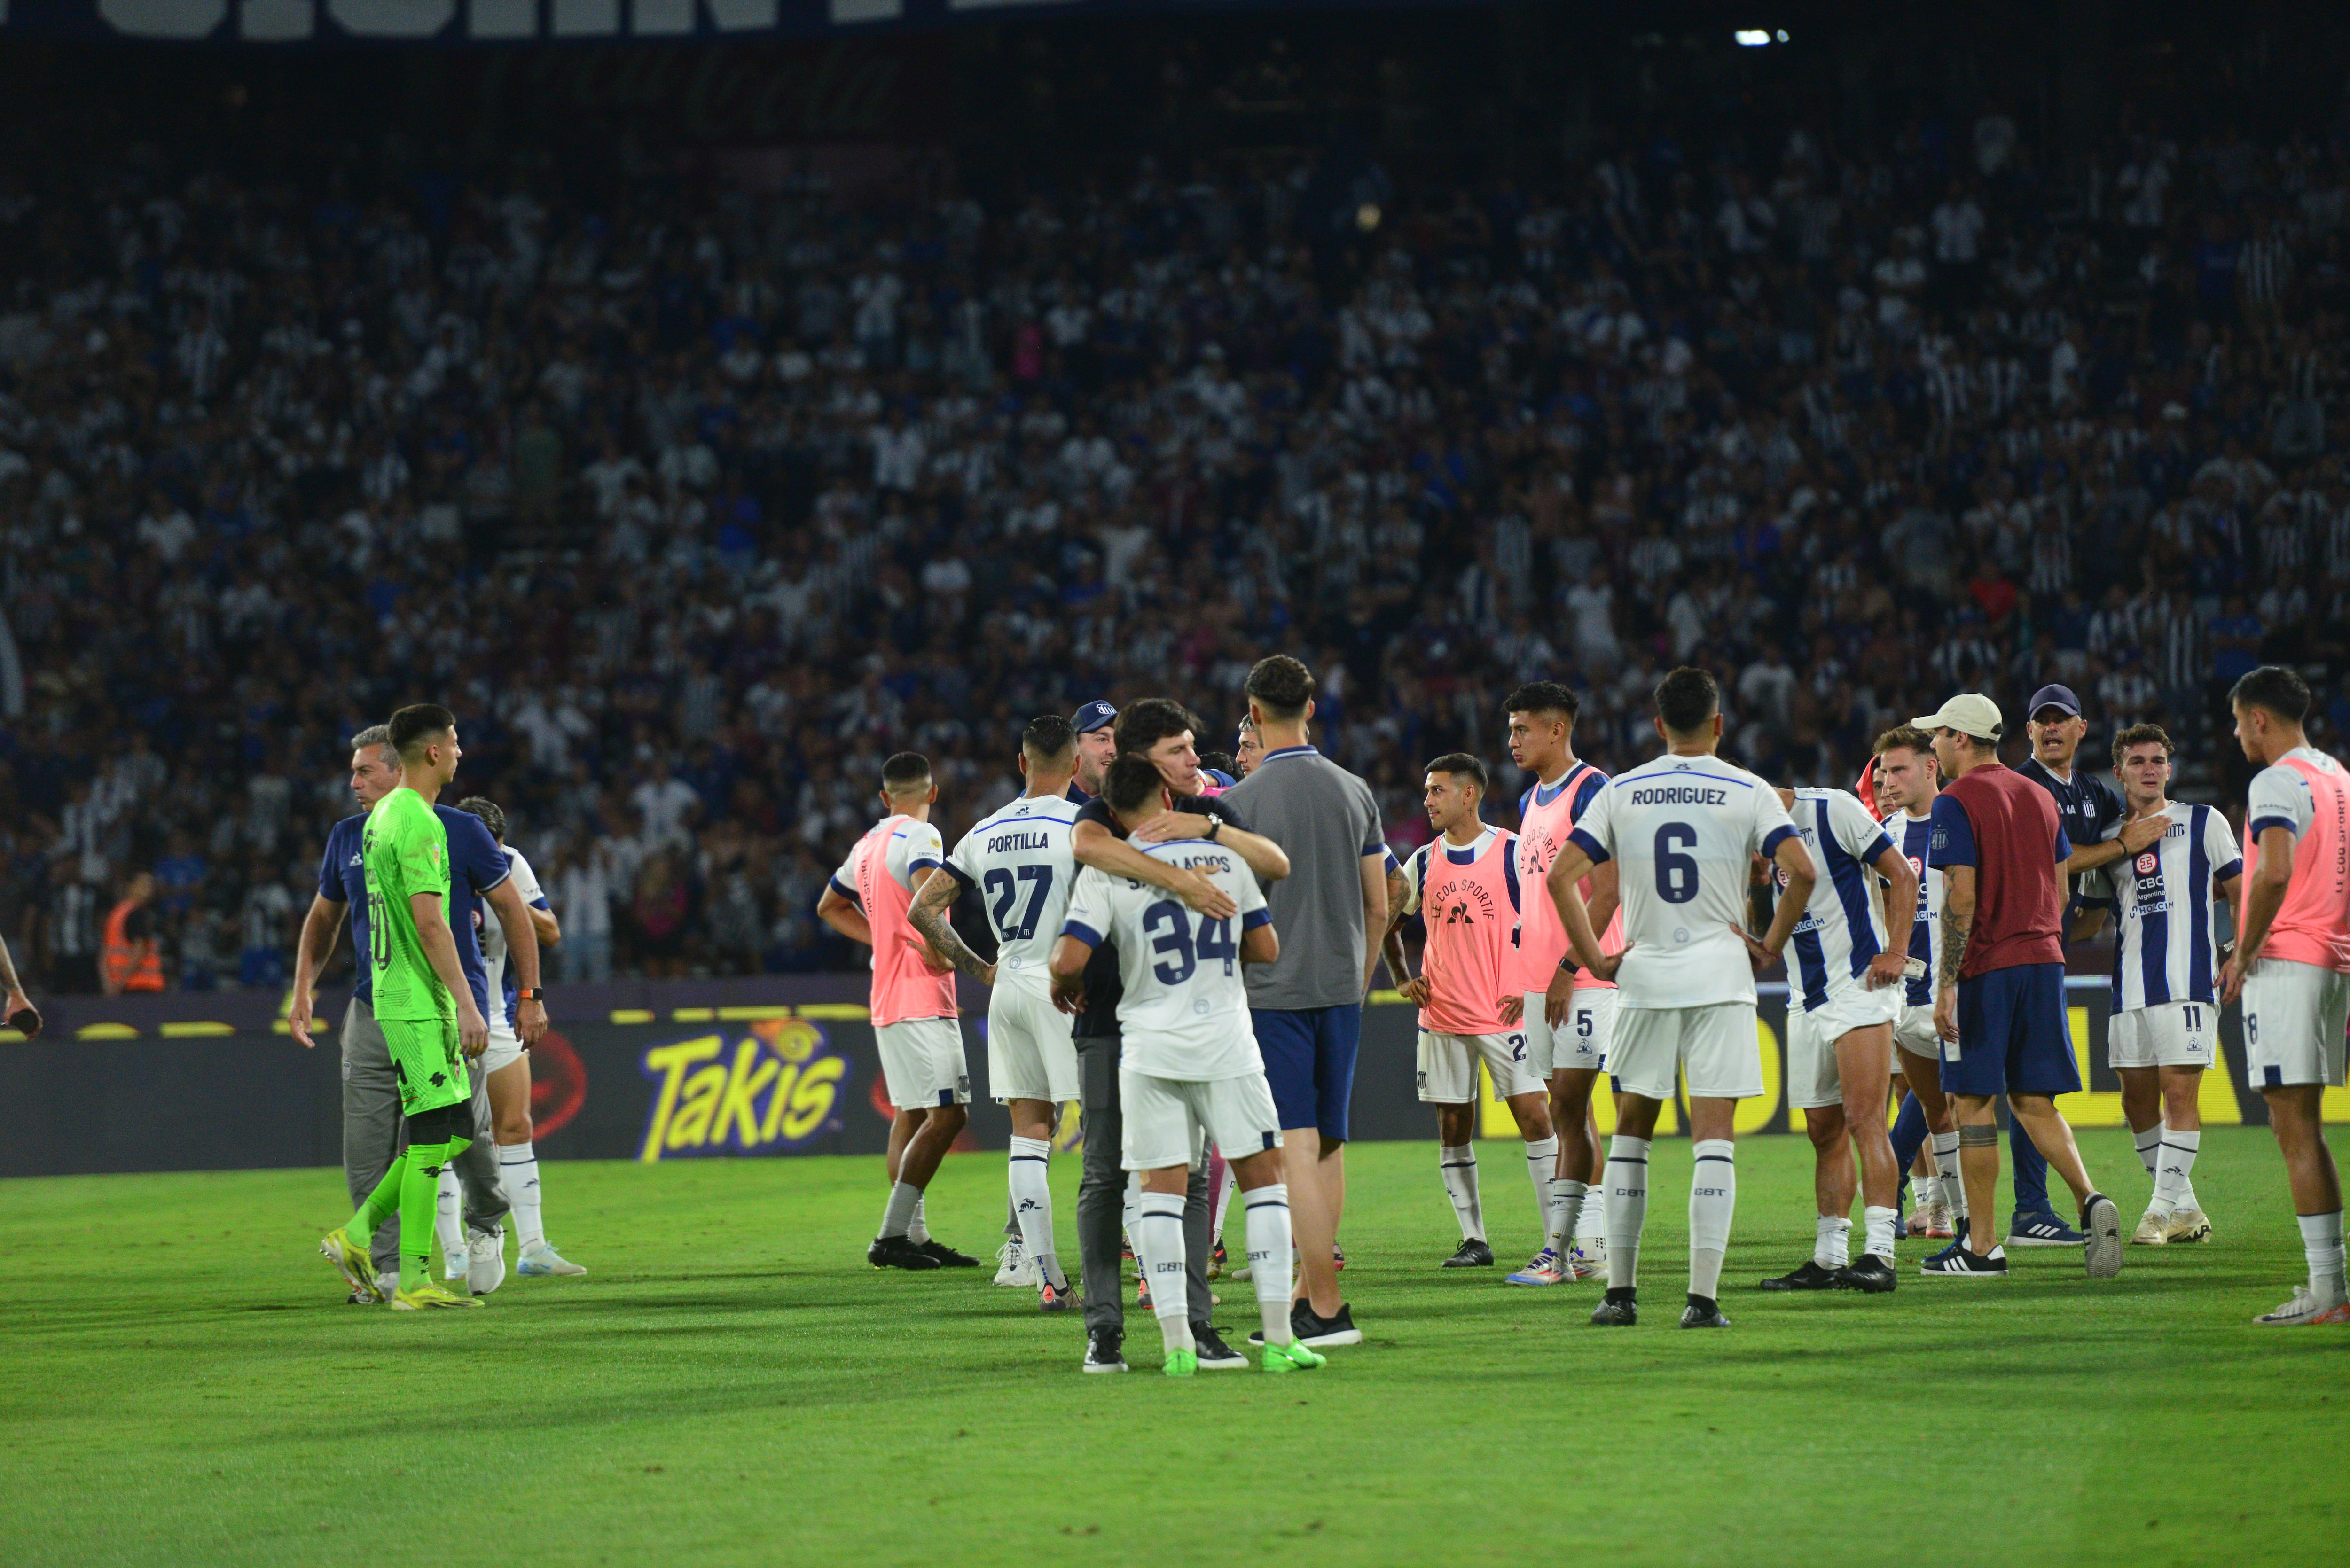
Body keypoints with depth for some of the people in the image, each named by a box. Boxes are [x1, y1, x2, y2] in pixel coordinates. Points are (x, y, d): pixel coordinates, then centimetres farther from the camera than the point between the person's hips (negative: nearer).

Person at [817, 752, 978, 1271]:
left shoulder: (868, 844, 15)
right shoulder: (919, 838, -10)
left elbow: (830, 907, 31)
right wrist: (941, 951, -14)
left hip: (887, 998, 9)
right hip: (922, 999, -9)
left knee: (910, 1115, 12)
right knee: (946, 1115, -11)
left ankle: (913, 1236, 10)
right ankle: (893, 1236, -16)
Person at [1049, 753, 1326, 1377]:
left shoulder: (1105, 874, -4)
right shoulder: (1224, 859, 2)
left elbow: (1069, 961, -12)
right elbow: (1267, 949, 9)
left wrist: (1066, 988, 10)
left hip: (1149, 1046, 0)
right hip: (1225, 1044, 0)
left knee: (1161, 1187, 5)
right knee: (1263, 1176, 8)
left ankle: (1176, 1342, -3)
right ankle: (1278, 1336, 3)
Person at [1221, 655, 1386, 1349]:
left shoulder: (1242, 801, -9)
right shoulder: (1355, 792, 6)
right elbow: (1378, 908, 9)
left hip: (1273, 994, -5)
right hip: (1340, 988, 5)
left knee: (1297, 1148, -7)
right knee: (1330, 1144, 13)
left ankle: (1327, 1311, -10)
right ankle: (1307, 1295, 18)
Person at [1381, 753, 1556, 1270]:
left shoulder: (1514, 852, -4)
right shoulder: (1424, 863, 9)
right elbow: (1388, 924, 23)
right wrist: (1402, 978, 11)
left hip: (1505, 1010, -4)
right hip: (1442, 1013, 5)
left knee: (1533, 1115, -9)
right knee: (1453, 1127, 5)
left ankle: (1557, 1240, -7)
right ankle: (1474, 1241, 13)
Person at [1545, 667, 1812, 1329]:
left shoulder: (1621, 793, 5)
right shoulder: (1747, 792, -1)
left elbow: (1562, 876, -2)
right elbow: (1800, 870, -13)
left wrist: (1594, 958, 4)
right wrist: (1772, 945, -1)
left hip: (1644, 975, 2)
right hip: (1720, 975, -2)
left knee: (1630, 1130, 13)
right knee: (1714, 1136, -2)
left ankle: (1620, 1292, 11)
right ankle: (1703, 1297, -9)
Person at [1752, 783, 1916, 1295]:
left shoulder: (1832, 811, -9)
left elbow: (1902, 877, -5)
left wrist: (1893, 951, -12)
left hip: (1860, 984, -7)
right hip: (1808, 998, 7)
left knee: (1863, 1119, -14)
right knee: (1825, 1132, 8)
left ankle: (1879, 1253, -18)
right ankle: (1829, 1259, 12)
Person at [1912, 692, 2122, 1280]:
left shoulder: (1956, 802, -8)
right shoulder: (2038, 797, 14)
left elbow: (1961, 897, -15)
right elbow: (2059, 890, 16)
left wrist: (1947, 983, -15)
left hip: (1984, 967, -7)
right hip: (2044, 961, 7)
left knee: (1974, 1103, 0)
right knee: (2034, 1103, 9)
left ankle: (1981, 1246, 1)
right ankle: (2091, 1199, -13)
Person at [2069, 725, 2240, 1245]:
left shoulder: (2204, 823, 6)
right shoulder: (2107, 840, 15)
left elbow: (2240, 891, 7)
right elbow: (2088, 920, 20)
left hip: (2188, 980, -5)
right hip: (2131, 984, 5)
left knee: (2180, 1091, -11)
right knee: (2138, 1099, 3)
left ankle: (2163, 1208, -9)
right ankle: (2185, 1210, 14)